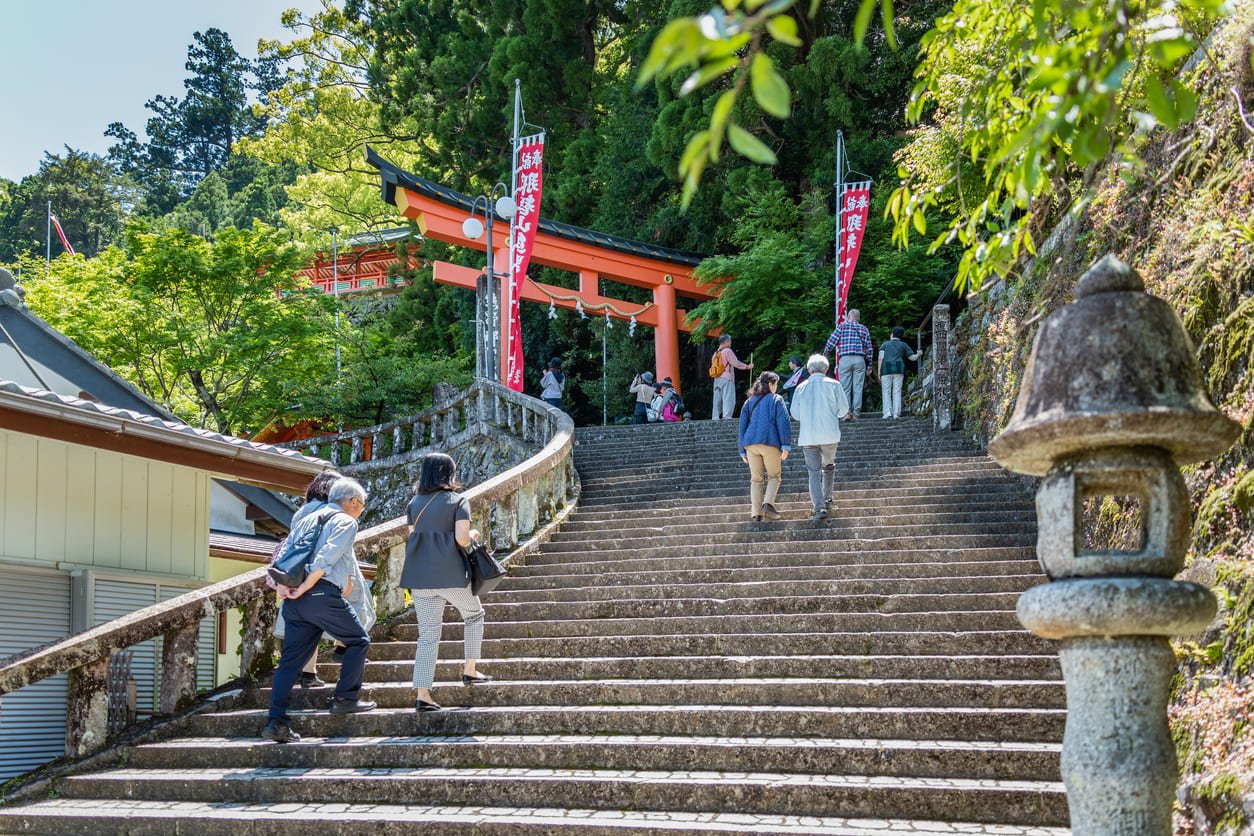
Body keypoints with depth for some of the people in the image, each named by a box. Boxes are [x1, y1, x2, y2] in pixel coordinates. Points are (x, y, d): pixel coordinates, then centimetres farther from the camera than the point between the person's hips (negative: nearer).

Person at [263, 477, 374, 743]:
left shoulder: (307, 519, 24)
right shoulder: (346, 522, 1)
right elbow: (325, 559, -15)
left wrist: (284, 587, 10)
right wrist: (304, 588, -12)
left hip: (295, 600, 7)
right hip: (324, 595, -7)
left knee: (290, 660, 6)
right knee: (358, 641, 12)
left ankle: (276, 721, 0)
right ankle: (345, 698, 8)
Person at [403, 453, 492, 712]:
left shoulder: (415, 503, 12)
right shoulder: (458, 501, -2)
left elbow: (412, 537, 13)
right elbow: (461, 538, -12)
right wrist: (473, 534, 9)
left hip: (419, 575, 4)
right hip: (451, 574, -4)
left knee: (428, 633, 6)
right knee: (474, 615, 22)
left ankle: (422, 693, -1)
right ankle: (470, 670, 20)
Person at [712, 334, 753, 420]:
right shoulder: (727, 351, -6)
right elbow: (735, 362, -8)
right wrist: (747, 366, 3)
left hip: (717, 379, 7)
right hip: (727, 379, -7)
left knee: (717, 401, 7)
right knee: (728, 400, -8)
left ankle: (715, 418, 5)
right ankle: (726, 418, -17)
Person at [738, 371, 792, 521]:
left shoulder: (749, 402, 17)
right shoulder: (776, 400, 4)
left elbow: (742, 426, 17)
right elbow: (783, 423, -5)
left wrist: (743, 450, 19)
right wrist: (786, 445, -6)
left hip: (751, 445, 4)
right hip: (770, 443, -4)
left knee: (756, 479, 9)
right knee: (774, 476, 9)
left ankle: (756, 513, 3)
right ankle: (768, 503, -14)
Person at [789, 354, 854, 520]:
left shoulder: (801, 387, 3)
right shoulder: (833, 385, -1)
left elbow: (795, 413, 6)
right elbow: (843, 409, 1)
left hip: (808, 436, 0)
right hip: (829, 434, 0)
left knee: (814, 472, 1)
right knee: (829, 466, 23)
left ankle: (820, 507, -11)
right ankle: (827, 498, 32)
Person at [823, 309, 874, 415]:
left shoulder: (842, 326, 5)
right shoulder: (864, 329, 13)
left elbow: (831, 342, 2)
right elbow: (869, 348, 11)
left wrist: (824, 355, 14)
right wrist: (869, 365, 16)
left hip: (845, 359, -2)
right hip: (860, 360, 2)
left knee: (845, 388, 1)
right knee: (858, 387, 3)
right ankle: (856, 412, 0)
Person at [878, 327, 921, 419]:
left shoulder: (885, 344, 15)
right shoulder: (903, 345, 17)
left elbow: (881, 357, 2)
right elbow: (913, 357, 20)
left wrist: (879, 372, 0)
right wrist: (918, 354, 42)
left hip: (886, 370, -1)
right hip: (899, 370, 1)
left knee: (886, 391, 1)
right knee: (897, 392, 2)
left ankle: (887, 412, -10)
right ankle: (896, 413, -5)